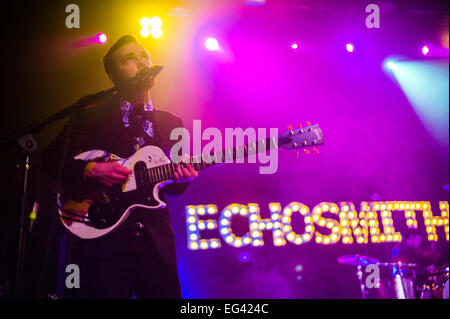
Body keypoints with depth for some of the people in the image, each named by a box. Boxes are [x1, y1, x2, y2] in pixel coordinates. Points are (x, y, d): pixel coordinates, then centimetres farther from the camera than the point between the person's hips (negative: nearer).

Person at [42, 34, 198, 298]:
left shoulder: (170, 123, 17)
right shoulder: (92, 115, 6)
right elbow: (52, 160, 1)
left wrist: (181, 179, -5)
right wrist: (90, 169, -15)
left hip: (156, 242, 3)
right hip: (103, 240, -3)